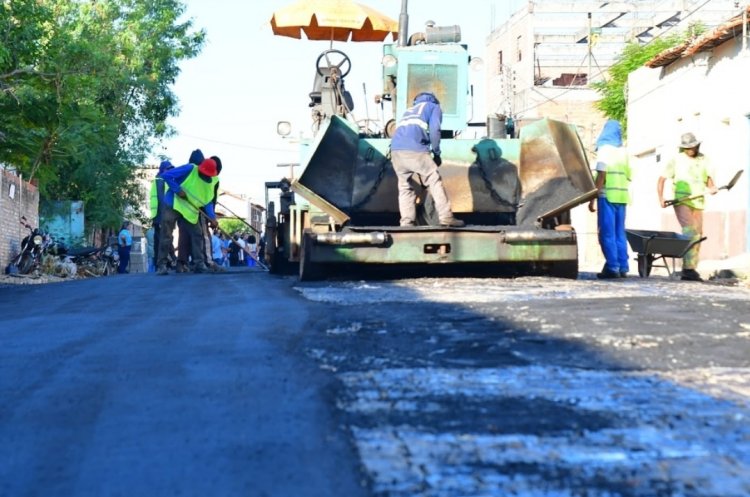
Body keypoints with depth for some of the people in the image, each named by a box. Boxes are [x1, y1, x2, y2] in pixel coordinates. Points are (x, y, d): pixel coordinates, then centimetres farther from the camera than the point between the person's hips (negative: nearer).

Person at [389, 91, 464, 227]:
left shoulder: (410, 110, 38)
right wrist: (437, 154, 11)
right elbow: (434, 130, 2)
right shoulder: (434, 107, 21)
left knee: (405, 186, 12)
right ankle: (446, 217, 1)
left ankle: (407, 222, 5)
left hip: (396, 150, 6)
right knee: (434, 181, 4)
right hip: (414, 149, -6)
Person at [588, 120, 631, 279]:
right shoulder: (623, 151, 16)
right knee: (620, 233, 10)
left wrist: (592, 198, -13)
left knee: (607, 233, -6)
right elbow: (628, 176, 18)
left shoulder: (605, 149, -5)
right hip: (622, 196, 7)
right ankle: (622, 267, 8)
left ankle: (612, 267, -10)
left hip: (607, 195, -7)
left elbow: (601, 175, -12)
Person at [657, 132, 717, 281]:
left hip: (698, 203, 6)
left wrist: (712, 187, -3)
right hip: (681, 202, -6)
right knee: (691, 233, -20)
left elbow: (708, 178, 20)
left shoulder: (703, 159, 11)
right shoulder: (677, 160, -3)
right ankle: (689, 269, -22)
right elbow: (662, 179, -1)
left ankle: (689, 270, 14)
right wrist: (661, 198, -14)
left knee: (697, 236, 6)